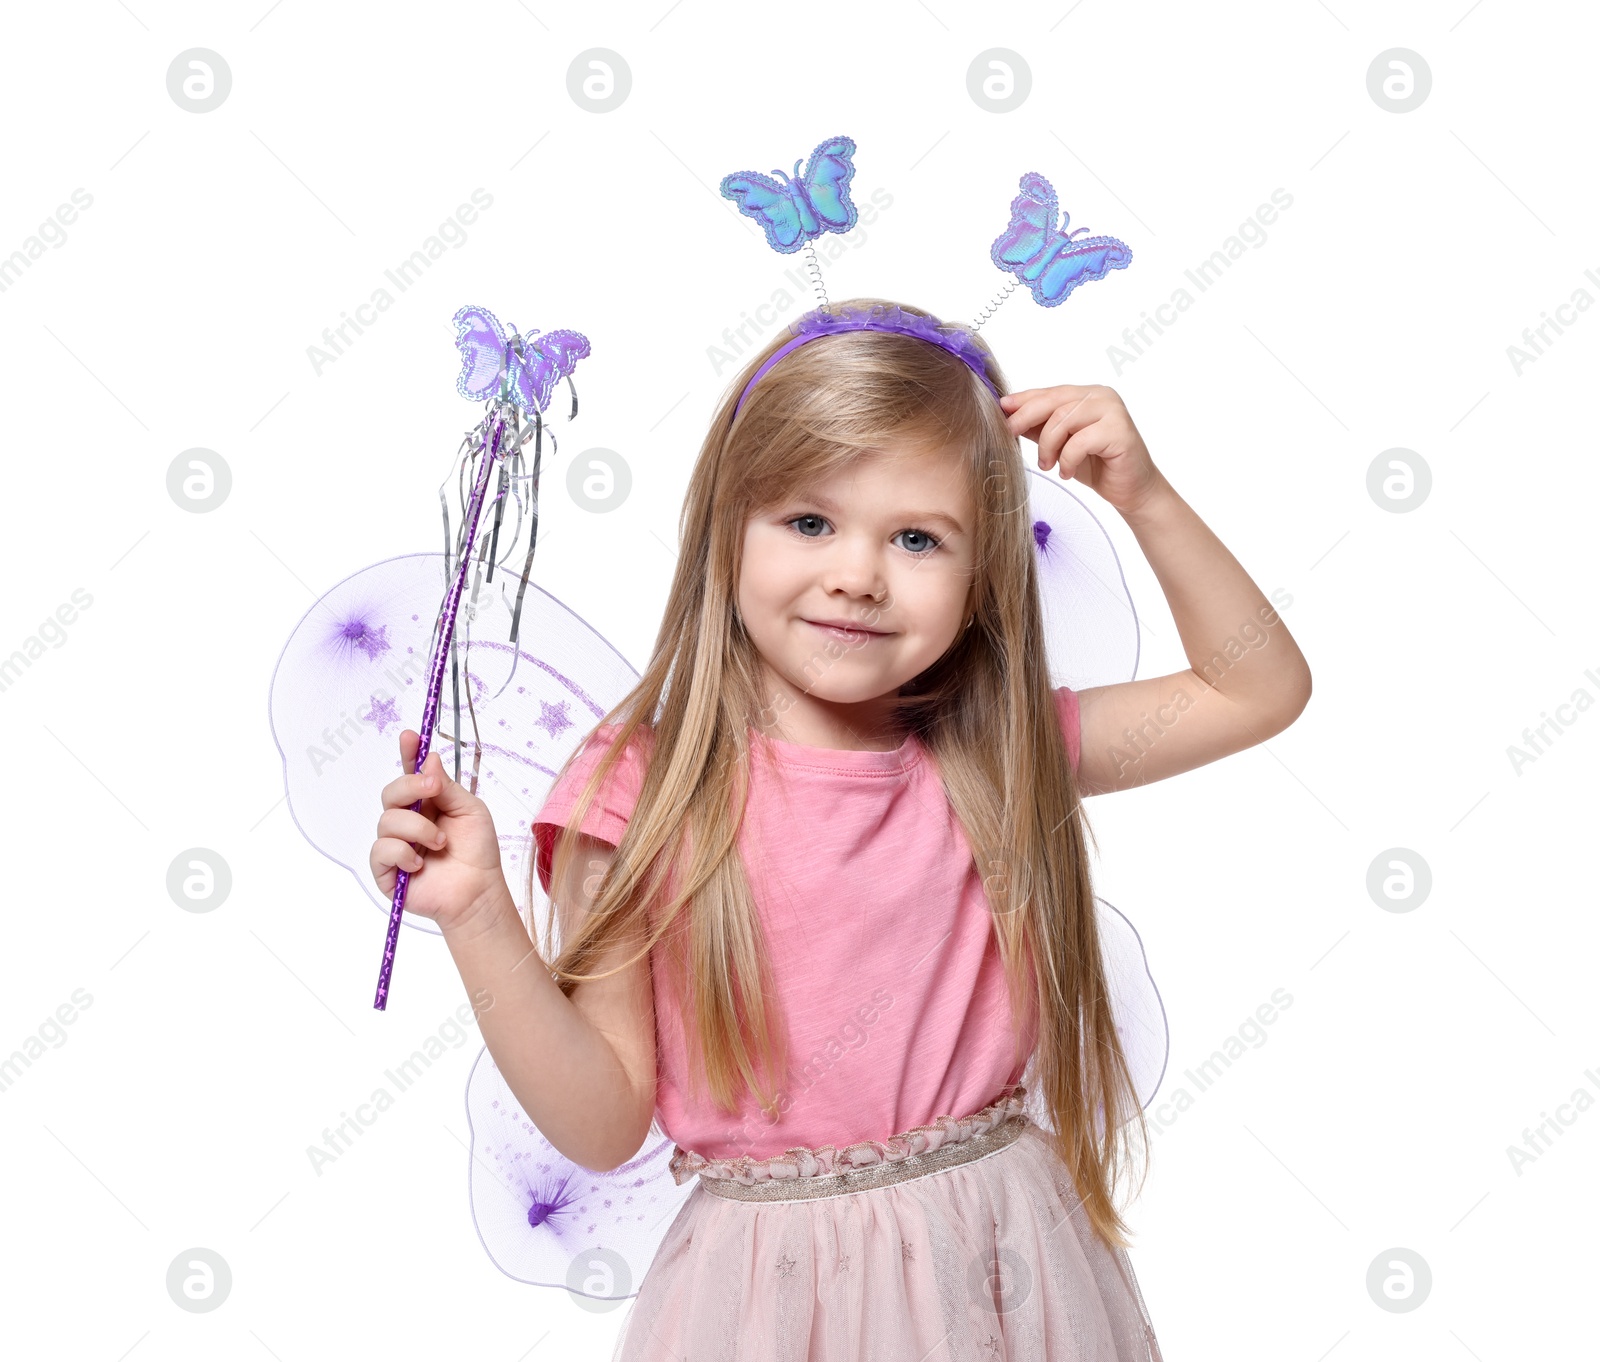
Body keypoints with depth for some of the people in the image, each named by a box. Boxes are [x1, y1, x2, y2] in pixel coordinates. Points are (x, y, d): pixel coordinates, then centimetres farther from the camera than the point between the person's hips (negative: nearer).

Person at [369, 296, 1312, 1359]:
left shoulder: (995, 758, -4)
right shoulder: (639, 791, -13)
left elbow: (1259, 689, 3)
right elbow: (605, 1126, -10)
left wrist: (1144, 498, -8)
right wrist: (480, 920, -23)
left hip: (1003, 1265, 3)